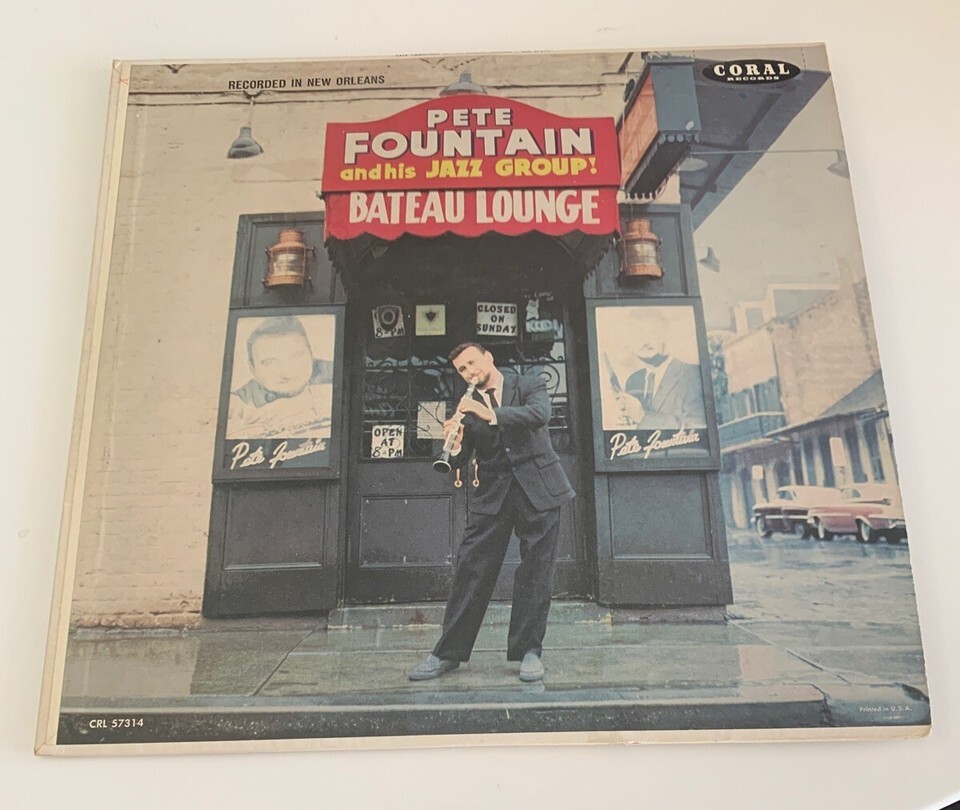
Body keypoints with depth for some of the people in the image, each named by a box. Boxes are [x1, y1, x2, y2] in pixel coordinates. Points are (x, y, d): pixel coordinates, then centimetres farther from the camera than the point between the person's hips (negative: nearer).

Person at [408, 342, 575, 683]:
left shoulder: (529, 384, 5)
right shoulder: (466, 407, 11)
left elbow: (539, 414, -17)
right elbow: (459, 461, 4)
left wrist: (491, 414, -28)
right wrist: (454, 443, -19)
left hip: (538, 488, -2)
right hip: (491, 495, 2)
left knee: (535, 572, 2)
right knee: (470, 570, -1)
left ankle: (528, 651, 15)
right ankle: (449, 652, 9)